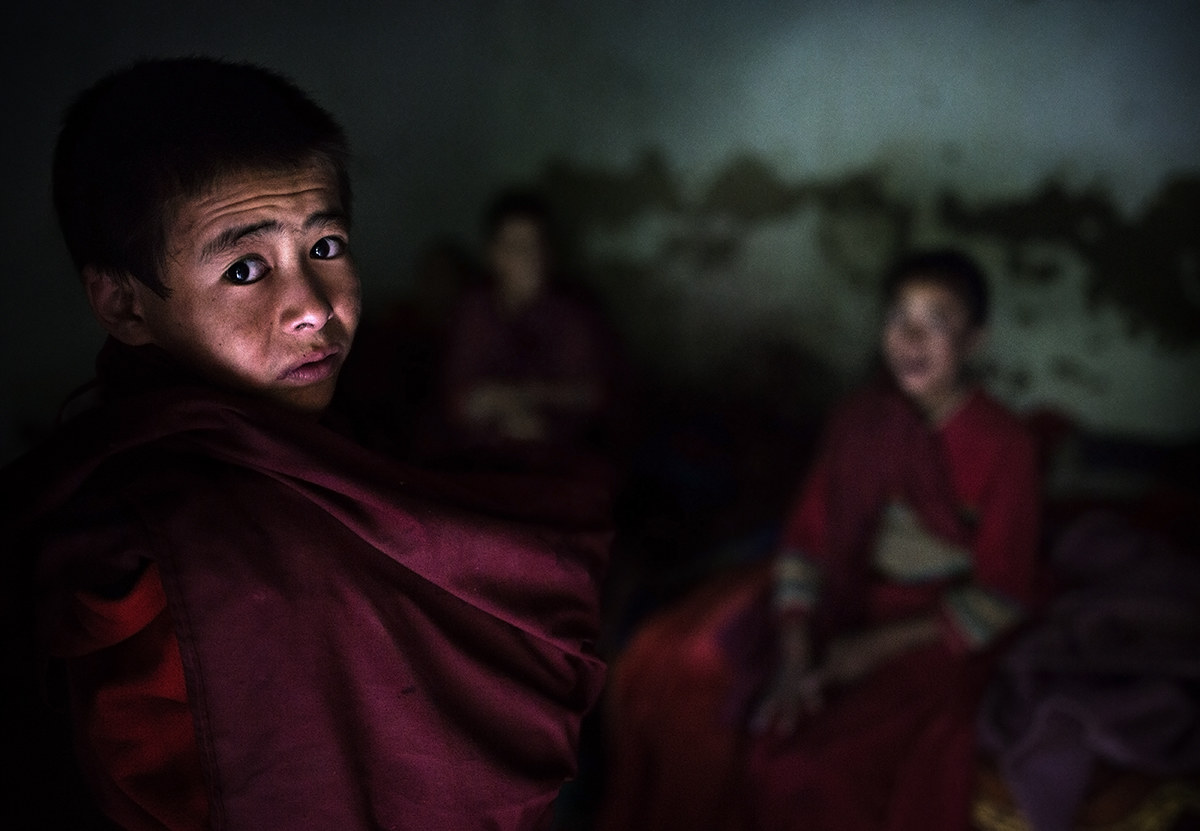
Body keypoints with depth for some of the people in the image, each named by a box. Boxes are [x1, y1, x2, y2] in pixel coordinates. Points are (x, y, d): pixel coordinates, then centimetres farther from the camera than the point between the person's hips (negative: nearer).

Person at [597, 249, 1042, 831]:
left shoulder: (1003, 445, -14)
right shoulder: (859, 419, -1)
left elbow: (1000, 597, -11)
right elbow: (806, 541, -2)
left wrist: (877, 648, -18)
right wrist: (792, 656, -15)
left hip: (933, 631, -4)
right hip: (842, 603, 5)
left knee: (817, 768, -28)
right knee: (664, 669, -10)